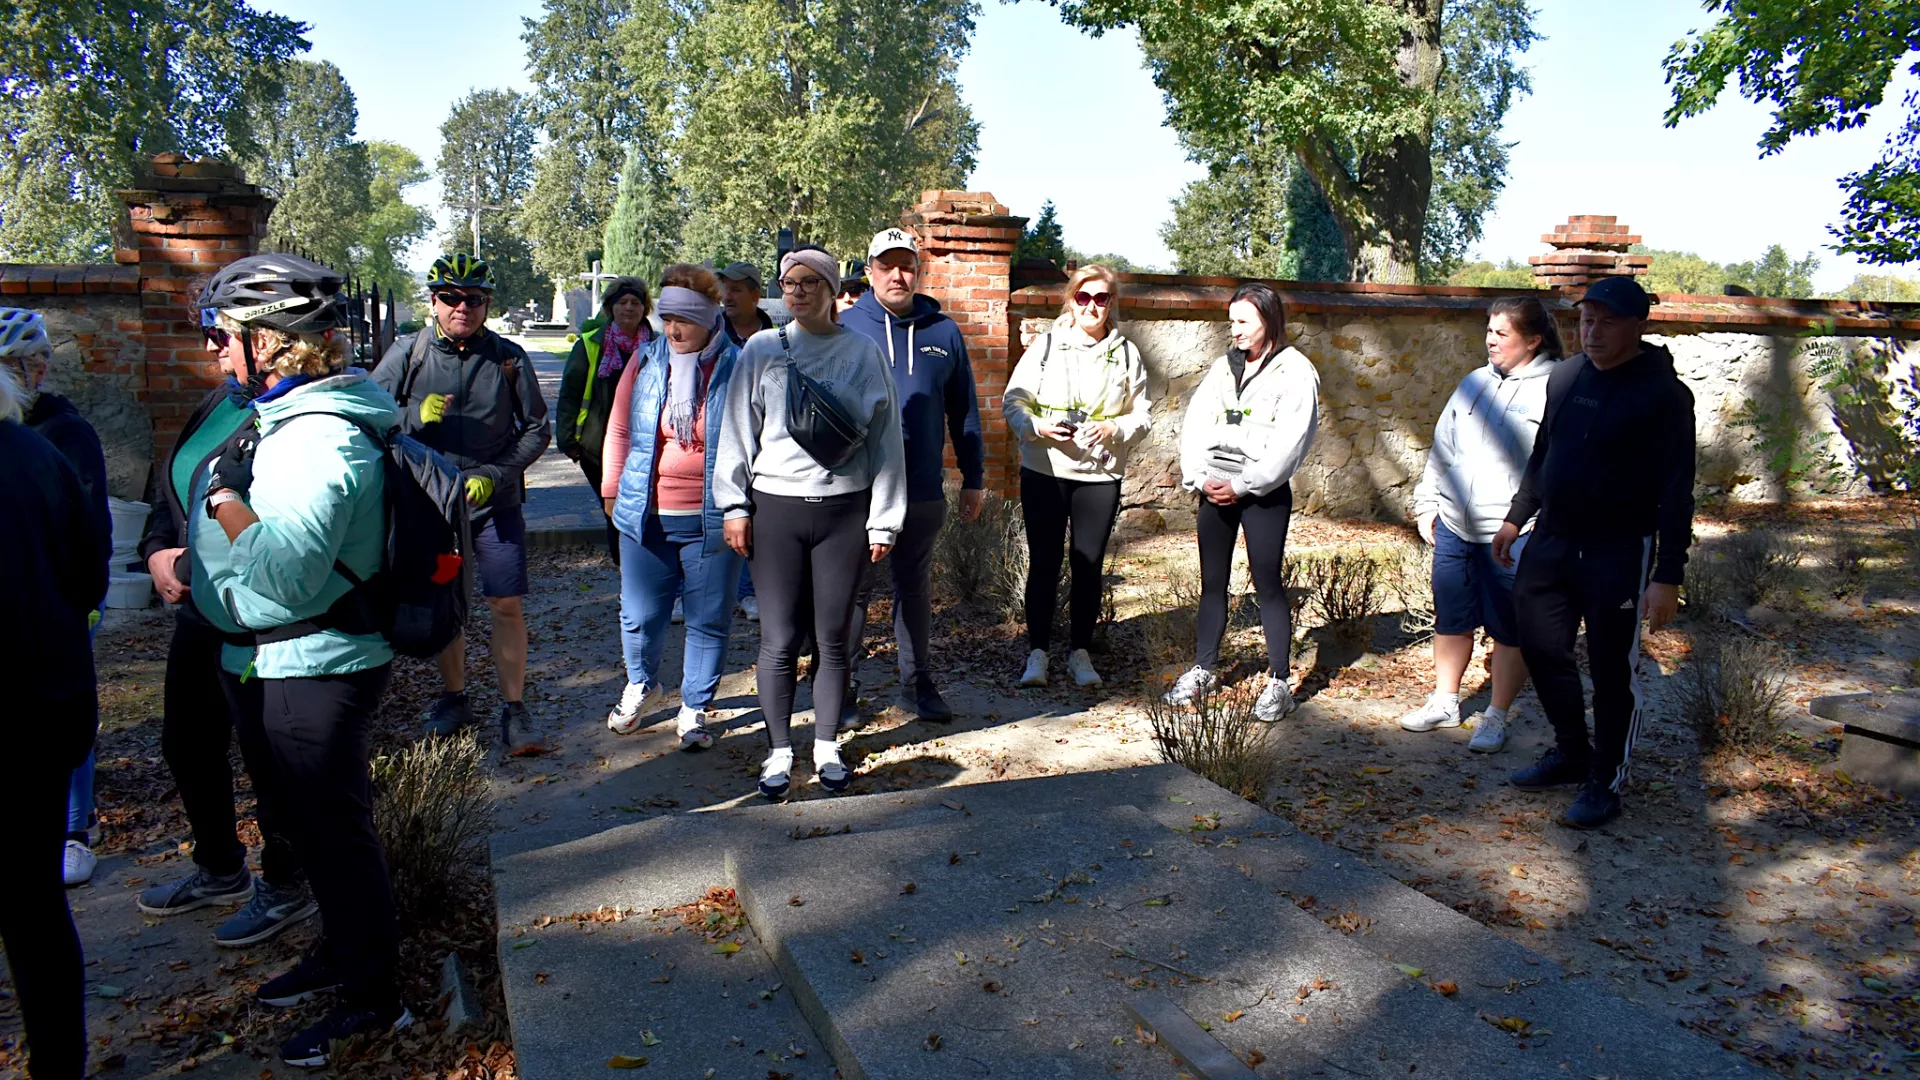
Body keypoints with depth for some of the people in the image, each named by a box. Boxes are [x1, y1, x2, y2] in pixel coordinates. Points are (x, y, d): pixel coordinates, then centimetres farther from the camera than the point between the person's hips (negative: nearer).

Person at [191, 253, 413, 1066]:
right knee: (316, 819, 23)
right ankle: (342, 948, 42)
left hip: (314, 667, -10)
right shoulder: (289, 414, 8)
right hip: (287, 662, 10)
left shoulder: (319, 436, -25)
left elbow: (289, 572, -32)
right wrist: (180, 545, 10)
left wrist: (223, 494, -21)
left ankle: (373, 997, 19)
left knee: (335, 825, 3)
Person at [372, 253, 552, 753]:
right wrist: (416, 416, -22)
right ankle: (454, 698, 29)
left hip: (496, 502, -1)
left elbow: (537, 428, 0)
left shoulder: (508, 356, -3)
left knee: (507, 605, -3)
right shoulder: (408, 352, -3)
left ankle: (514, 709, 7)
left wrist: (495, 475, -12)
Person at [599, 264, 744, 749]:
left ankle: (694, 709, 26)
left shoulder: (736, 369, -6)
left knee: (709, 620, 7)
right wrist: (612, 489, 12)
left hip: (711, 520, -3)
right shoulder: (645, 363, 4)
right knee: (639, 615, 12)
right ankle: (641, 686, 41)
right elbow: (619, 430, 12)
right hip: (646, 517, 3)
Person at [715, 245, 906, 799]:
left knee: (834, 639, 7)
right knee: (779, 640, 2)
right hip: (775, 507, 0)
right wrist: (735, 506, 1)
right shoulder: (761, 350, 5)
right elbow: (737, 431, 6)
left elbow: (886, 439, 4)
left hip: (844, 509, 0)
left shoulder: (863, 352, 4)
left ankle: (827, 746, 24)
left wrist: (884, 519, 1)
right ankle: (779, 751, 18)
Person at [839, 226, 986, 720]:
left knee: (915, 586, 15)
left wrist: (974, 478, 8)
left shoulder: (944, 332, 4)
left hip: (923, 490, 2)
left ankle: (918, 682, 27)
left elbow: (964, 412, 8)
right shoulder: (844, 327, -2)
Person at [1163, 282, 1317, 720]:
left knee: (1268, 583, -1)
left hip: (1265, 492, -5)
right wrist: (1200, 477, -7)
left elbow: (1288, 442, -13)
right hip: (1214, 490, 5)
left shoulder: (1295, 371, -5)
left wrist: (1242, 485, -16)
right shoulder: (1223, 367, 12)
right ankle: (1201, 671, 21)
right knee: (1212, 583, 11)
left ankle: (1279, 682, 8)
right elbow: (1195, 425, 6)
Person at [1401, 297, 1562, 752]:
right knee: (1450, 618, 16)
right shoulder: (1475, 383, 11)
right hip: (1453, 527, 6)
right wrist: (1427, 504, 14)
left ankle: (1497, 715, 23)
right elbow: (1441, 447, 17)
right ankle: (1444, 702, 32)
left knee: (1509, 629, 8)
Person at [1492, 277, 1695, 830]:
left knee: (1612, 669, 2)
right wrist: (1516, 517, 20)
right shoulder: (1565, 376, 7)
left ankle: (1606, 781, 17)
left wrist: (1668, 576, -18)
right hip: (1551, 541, 6)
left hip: (1619, 552, -6)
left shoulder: (1663, 394, -12)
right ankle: (1571, 752, 32)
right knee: (1542, 648, 12)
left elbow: (1676, 492, -14)